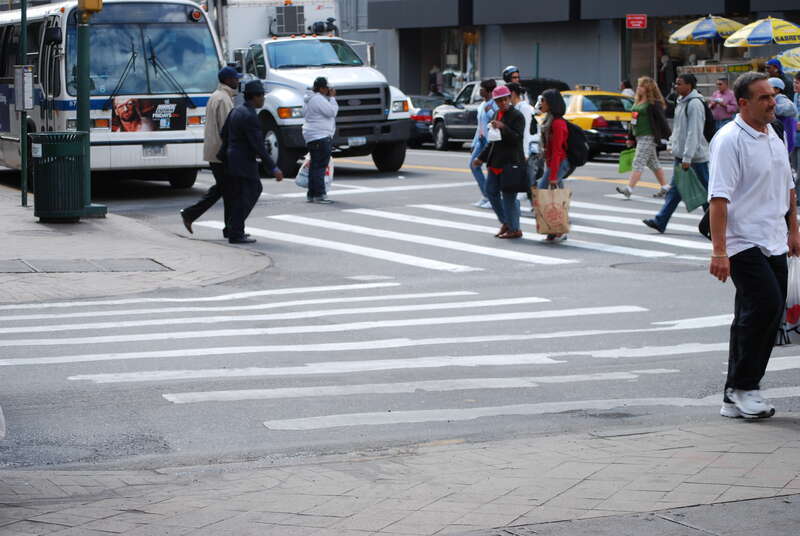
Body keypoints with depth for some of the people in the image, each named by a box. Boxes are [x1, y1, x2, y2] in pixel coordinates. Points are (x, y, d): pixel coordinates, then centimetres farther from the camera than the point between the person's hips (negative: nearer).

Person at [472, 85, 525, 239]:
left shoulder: (517, 116, -9)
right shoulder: (497, 115, 14)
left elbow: (517, 138, -19)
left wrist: (502, 127, -32)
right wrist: (482, 158, 23)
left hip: (511, 162, -8)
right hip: (495, 161, 8)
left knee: (508, 196, -5)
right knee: (491, 192, 11)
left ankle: (514, 229, 5)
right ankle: (505, 222, 24)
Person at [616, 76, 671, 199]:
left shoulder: (654, 103, -12)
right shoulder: (638, 102, 16)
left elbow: (661, 120, -13)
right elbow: (633, 121, 20)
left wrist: (668, 136, -13)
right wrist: (630, 138, 20)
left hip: (648, 137, -10)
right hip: (639, 137, 10)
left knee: (638, 163, -13)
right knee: (653, 163, 16)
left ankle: (629, 188, -18)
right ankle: (665, 187, 24)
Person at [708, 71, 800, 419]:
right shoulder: (729, 140, -13)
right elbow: (719, 197, -19)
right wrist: (719, 251, -24)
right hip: (745, 243, -8)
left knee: (754, 317, 8)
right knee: (766, 306, -19)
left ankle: (736, 397, 14)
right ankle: (743, 387, -7)